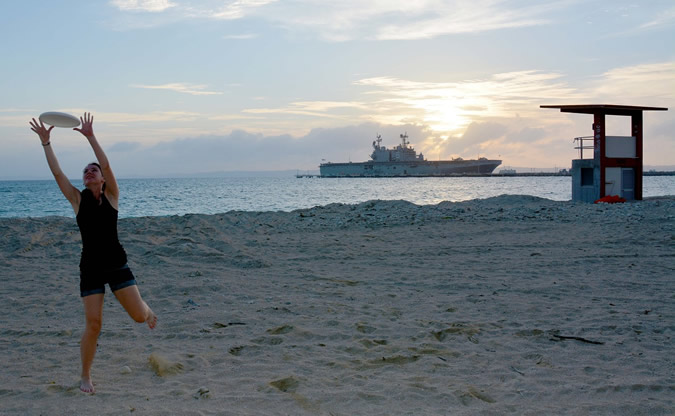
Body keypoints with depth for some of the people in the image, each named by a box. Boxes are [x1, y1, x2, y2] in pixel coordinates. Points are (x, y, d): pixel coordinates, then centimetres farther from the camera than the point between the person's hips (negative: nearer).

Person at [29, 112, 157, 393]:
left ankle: (146, 308, 35)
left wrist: (90, 137, -17)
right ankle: (86, 377, 14)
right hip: (90, 268, 1)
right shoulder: (77, 200, 4)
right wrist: (46, 142, -4)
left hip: (116, 264, 0)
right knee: (93, 324, -5)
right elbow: (56, 172, -2)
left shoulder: (112, 196, 1)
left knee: (139, 316, -6)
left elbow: (106, 165, -12)